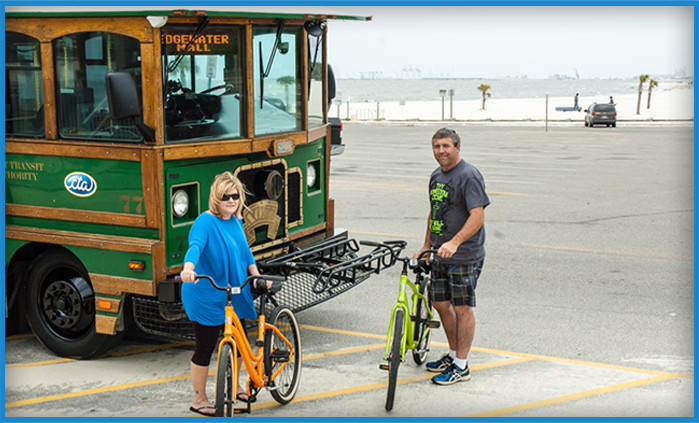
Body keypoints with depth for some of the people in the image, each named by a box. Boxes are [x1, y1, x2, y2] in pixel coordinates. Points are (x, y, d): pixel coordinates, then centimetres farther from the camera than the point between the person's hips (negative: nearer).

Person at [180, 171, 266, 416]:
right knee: (205, 348, 3)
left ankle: (234, 385, 43)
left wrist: (256, 275, 9)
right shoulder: (205, 221, -17)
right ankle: (199, 399, 20)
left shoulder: (236, 221, 8)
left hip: (234, 294, 8)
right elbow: (195, 246, -33)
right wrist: (188, 268, -51)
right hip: (206, 297, -8)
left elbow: (245, 251, 19)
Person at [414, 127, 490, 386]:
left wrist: (454, 242, -31)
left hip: (464, 256, -8)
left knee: (462, 308, -2)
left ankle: (461, 366, 7)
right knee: (440, 304, 13)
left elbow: (478, 215, -21)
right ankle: (453, 354, 30)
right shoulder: (436, 176, 14)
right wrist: (426, 247, 22)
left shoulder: (469, 176, -12)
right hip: (440, 255, 8)